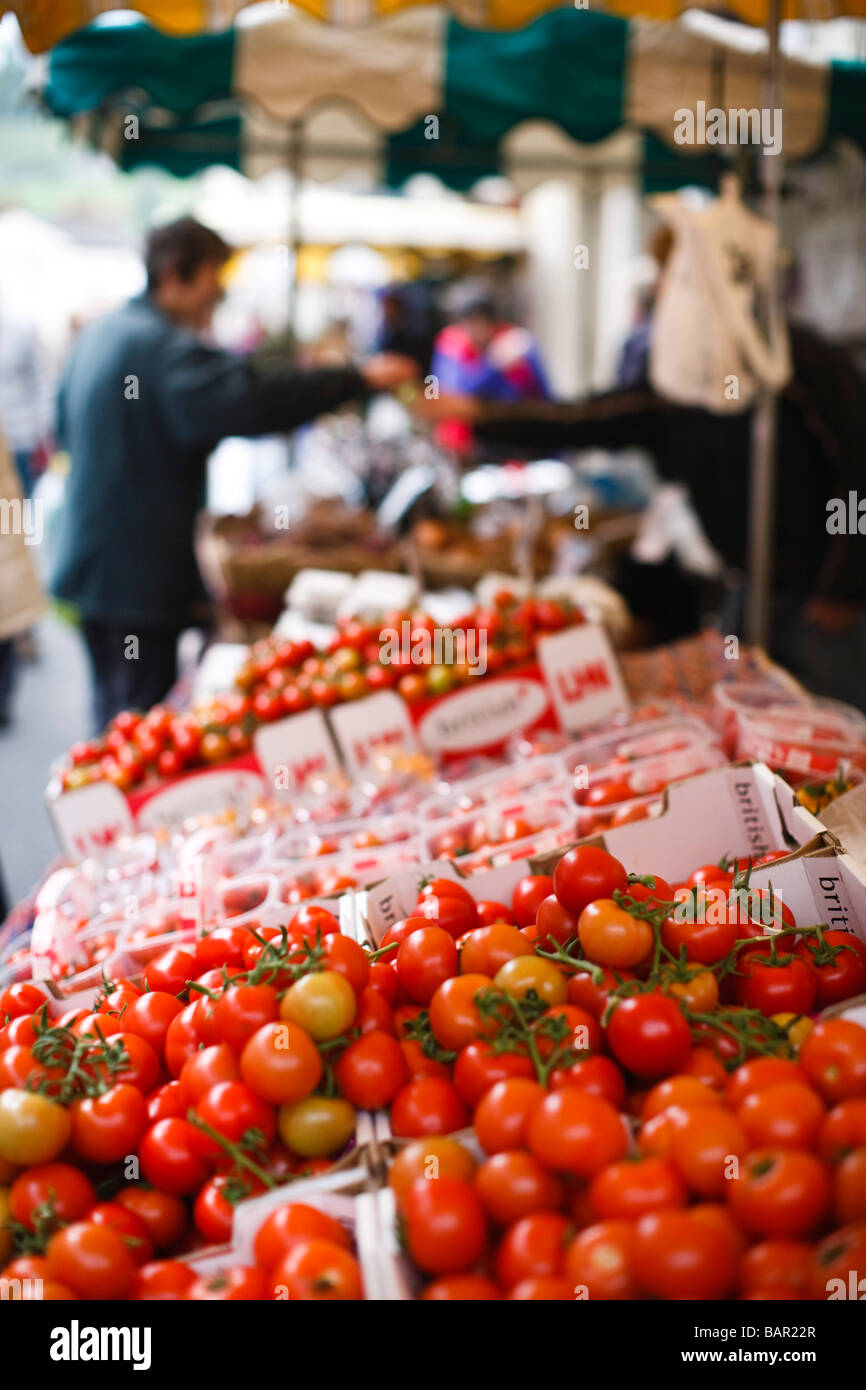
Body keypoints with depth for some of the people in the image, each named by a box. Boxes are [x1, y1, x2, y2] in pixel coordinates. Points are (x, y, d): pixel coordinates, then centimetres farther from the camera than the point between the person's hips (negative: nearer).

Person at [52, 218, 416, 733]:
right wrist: (359, 378, -27)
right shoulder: (163, 347, -20)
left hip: (96, 564, 10)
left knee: (115, 711, 19)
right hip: (141, 574, -10)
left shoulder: (98, 336, 12)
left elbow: (67, 424, 25)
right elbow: (257, 397, -32)